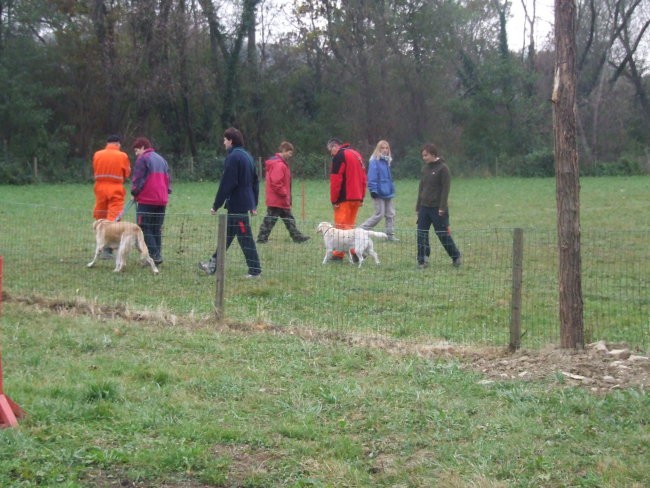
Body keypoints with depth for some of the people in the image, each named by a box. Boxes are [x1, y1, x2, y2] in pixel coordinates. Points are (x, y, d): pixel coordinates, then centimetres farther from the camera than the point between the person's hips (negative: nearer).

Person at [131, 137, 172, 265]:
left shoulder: (142, 158, -5)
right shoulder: (161, 159, 19)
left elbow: (138, 179, -9)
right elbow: (167, 178, 19)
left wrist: (134, 193, 2)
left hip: (146, 199, -7)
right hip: (162, 200, 7)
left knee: (145, 229, -3)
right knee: (157, 229, 12)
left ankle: (153, 255, -12)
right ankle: (158, 255, 9)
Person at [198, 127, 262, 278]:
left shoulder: (233, 157, -15)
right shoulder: (248, 156, 14)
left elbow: (226, 184, -18)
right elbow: (255, 182, 17)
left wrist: (216, 206, -13)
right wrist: (254, 205, 20)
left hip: (236, 205, -10)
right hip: (246, 202, 10)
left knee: (245, 237, -4)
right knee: (227, 235, 16)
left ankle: (255, 270, -1)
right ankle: (213, 265, 25)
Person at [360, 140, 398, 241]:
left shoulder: (387, 161, 13)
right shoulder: (374, 161, -13)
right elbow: (372, 177, -17)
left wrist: (391, 189, 19)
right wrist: (373, 190, -21)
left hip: (388, 192, 8)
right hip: (379, 193, -8)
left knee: (390, 214, 8)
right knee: (379, 214, -6)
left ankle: (390, 234, 14)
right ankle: (361, 229, 4)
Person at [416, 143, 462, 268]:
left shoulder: (443, 168, -9)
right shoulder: (425, 168, 12)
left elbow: (445, 189, -13)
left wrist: (442, 207, -18)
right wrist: (418, 206, 15)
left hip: (437, 208, -7)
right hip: (424, 207, 7)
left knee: (443, 234, -1)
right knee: (421, 233, 1)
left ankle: (456, 257, 15)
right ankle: (422, 260, 4)